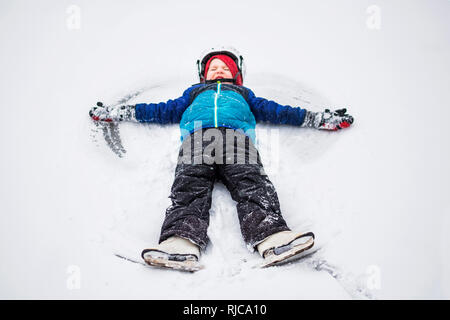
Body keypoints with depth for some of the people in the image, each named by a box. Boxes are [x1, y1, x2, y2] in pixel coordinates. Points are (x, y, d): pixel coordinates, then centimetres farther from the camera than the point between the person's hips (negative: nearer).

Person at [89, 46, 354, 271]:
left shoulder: (243, 95, 42)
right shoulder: (194, 93, 43)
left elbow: (275, 111, 35)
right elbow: (164, 110, 39)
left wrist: (322, 118, 27)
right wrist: (114, 112, 34)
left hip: (237, 138, 0)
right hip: (198, 138, 0)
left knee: (252, 184, -29)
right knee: (189, 187, -29)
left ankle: (274, 239, -50)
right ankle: (181, 243, -51)